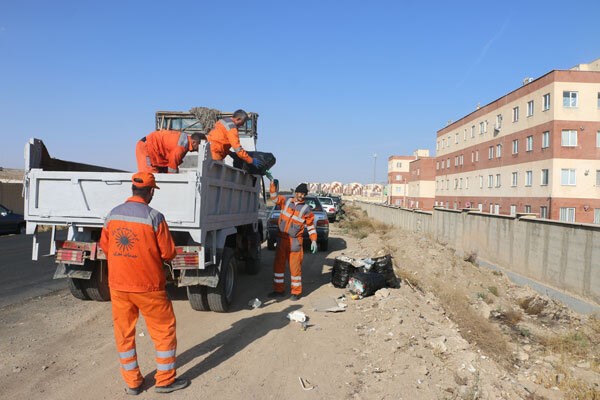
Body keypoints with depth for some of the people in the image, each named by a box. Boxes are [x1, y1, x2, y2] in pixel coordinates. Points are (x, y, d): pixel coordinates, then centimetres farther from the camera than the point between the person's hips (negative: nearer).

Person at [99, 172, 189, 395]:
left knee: (124, 333, 16)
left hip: (117, 285, 5)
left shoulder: (112, 215, -1)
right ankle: (165, 380, 19)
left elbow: (105, 247, 10)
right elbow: (168, 253, -12)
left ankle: (132, 383, 26)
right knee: (164, 331, 11)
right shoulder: (154, 217, -16)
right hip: (147, 286, -5)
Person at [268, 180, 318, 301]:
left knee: (295, 266, -1)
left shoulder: (306, 209, 0)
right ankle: (279, 290, 21)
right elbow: (274, 197, 9)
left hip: (295, 241, -3)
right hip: (282, 239, 4)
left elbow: (311, 225, 4)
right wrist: (273, 184, -6)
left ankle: (296, 292, 11)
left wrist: (313, 240, -2)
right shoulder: (286, 202, 7)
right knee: (278, 264, 8)